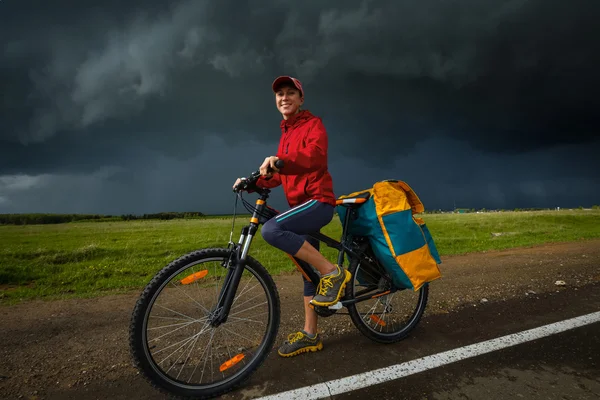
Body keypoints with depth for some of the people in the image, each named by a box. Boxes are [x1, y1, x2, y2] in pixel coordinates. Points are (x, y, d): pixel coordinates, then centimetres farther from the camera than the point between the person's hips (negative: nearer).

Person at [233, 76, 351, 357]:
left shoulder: (313, 124, -2)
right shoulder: (286, 133, 22)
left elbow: (316, 158, -23)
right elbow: (280, 175, 21)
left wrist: (280, 160, -40)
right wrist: (254, 181, 4)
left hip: (318, 200, -8)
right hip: (300, 204, 8)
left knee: (271, 230, -31)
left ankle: (332, 272, -19)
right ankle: (310, 334, 21)